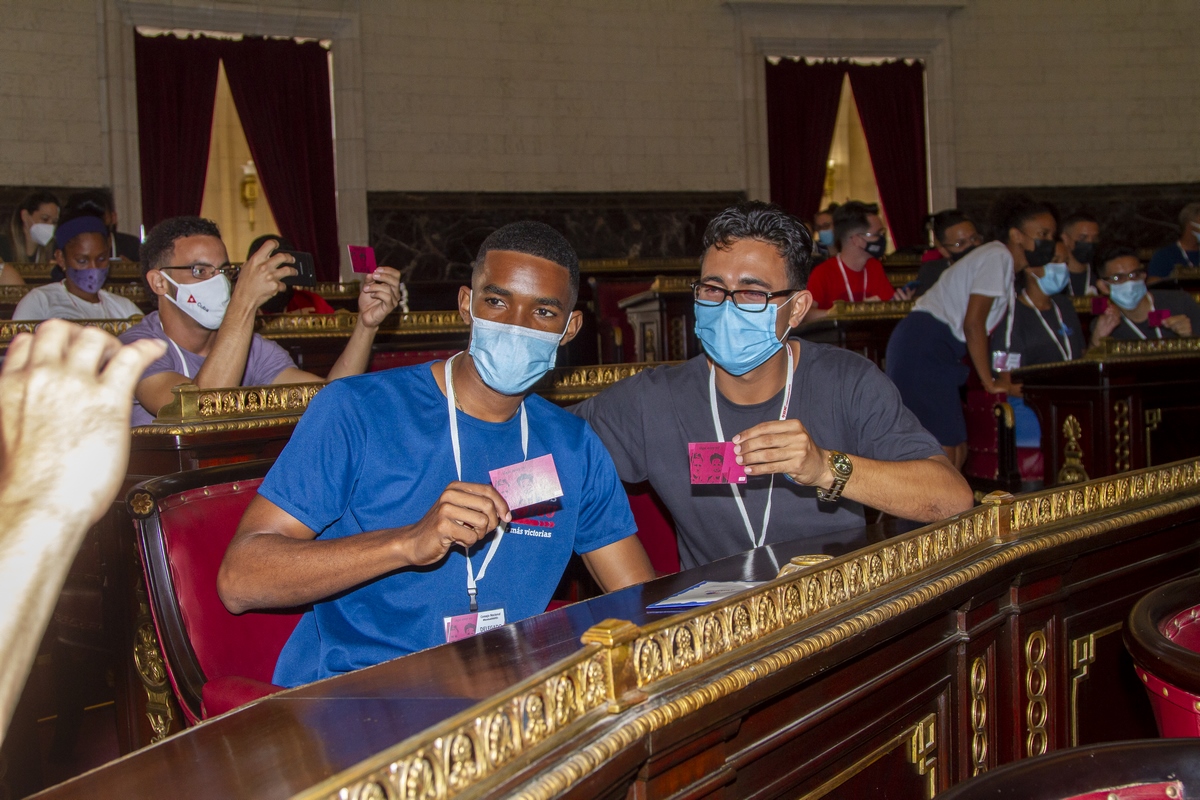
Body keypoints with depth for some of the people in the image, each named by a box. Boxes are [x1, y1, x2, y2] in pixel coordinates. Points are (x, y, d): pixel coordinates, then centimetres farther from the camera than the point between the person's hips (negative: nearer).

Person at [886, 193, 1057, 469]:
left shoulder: (1001, 260, 20)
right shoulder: (998, 257, -9)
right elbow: (973, 324, -17)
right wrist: (990, 382, -9)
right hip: (924, 349, -10)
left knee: (957, 452, 8)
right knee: (941, 455, -14)